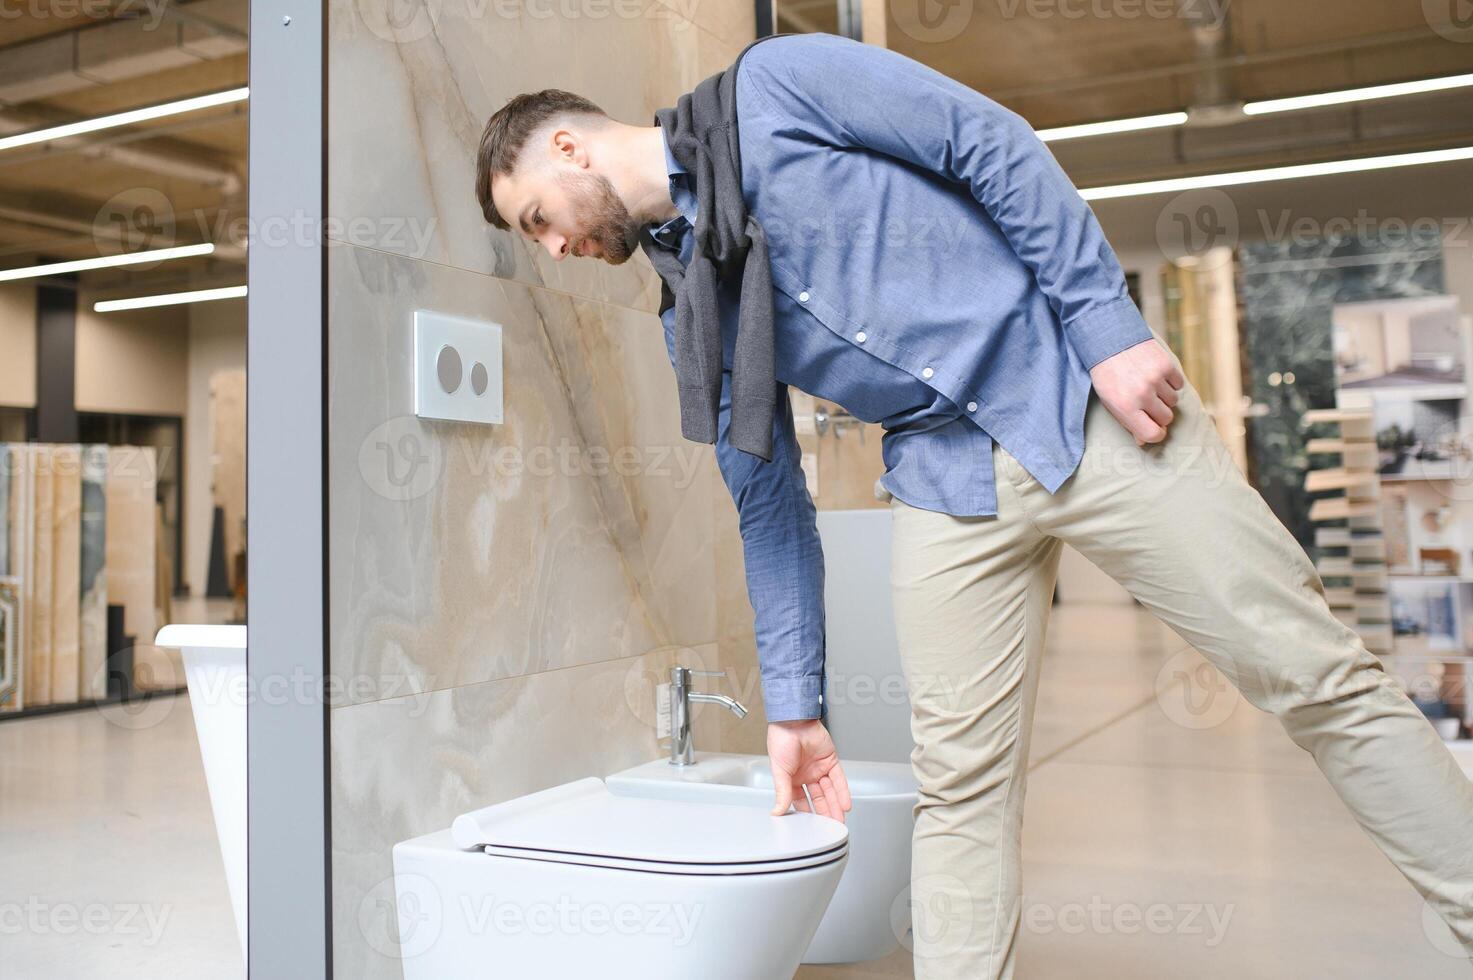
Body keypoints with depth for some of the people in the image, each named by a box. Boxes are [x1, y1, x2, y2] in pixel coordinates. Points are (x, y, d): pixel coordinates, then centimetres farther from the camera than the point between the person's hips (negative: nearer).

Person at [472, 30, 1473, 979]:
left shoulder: (771, 86, -3)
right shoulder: (689, 308, 11)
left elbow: (995, 144, -7)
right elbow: (770, 505, 13)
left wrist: (1108, 323, -14)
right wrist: (795, 705, 13)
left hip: (1087, 399, -4)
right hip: (946, 481, 5)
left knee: (1320, 678, 0)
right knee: (962, 785, 1)